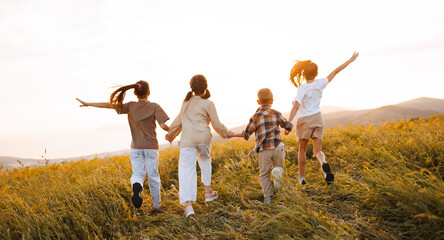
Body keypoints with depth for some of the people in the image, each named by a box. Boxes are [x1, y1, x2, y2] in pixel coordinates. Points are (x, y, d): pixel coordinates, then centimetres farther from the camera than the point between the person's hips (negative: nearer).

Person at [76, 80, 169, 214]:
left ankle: (136, 188, -29)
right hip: (151, 147, -1)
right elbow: (163, 125, -14)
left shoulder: (131, 106, -1)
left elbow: (110, 105, -5)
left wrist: (88, 104, 0)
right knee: (153, 176, 9)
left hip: (136, 147, 1)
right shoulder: (154, 107, -6)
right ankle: (156, 206, 16)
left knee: (137, 174, 6)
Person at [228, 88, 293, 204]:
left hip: (264, 150, -1)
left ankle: (268, 197, 3)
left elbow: (246, 134, 3)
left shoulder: (255, 117, 3)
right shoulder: (276, 114, 8)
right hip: (277, 147, 1)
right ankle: (277, 172, -15)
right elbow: (288, 125, 16)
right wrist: (288, 127, 40)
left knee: (264, 174, 11)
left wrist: (233, 135, 18)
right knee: (279, 167, 19)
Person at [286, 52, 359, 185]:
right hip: (318, 119, 3)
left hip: (304, 120, -3)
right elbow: (336, 71, 6)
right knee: (317, 150, 6)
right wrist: (350, 60, 16)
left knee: (302, 149, 13)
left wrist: (288, 123, -26)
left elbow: (296, 106, -24)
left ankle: (302, 177, 19)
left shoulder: (302, 88, -15)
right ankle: (324, 164, -28)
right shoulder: (320, 84, -3)